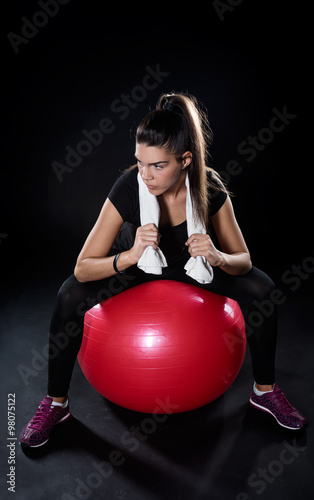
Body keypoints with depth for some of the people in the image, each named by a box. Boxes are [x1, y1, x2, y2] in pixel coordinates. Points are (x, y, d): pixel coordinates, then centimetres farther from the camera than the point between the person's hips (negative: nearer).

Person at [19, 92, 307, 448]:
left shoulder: (210, 188, -28)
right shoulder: (128, 187, -32)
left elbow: (243, 261, -18)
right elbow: (83, 268, -30)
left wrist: (217, 257, -41)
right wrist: (131, 255, -49)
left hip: (191, 262, 2)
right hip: (133, 262, -1)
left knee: (262, 291, -17)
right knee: (70, 296, -25)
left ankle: (264, 391, 8)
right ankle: (55, 404, -1)